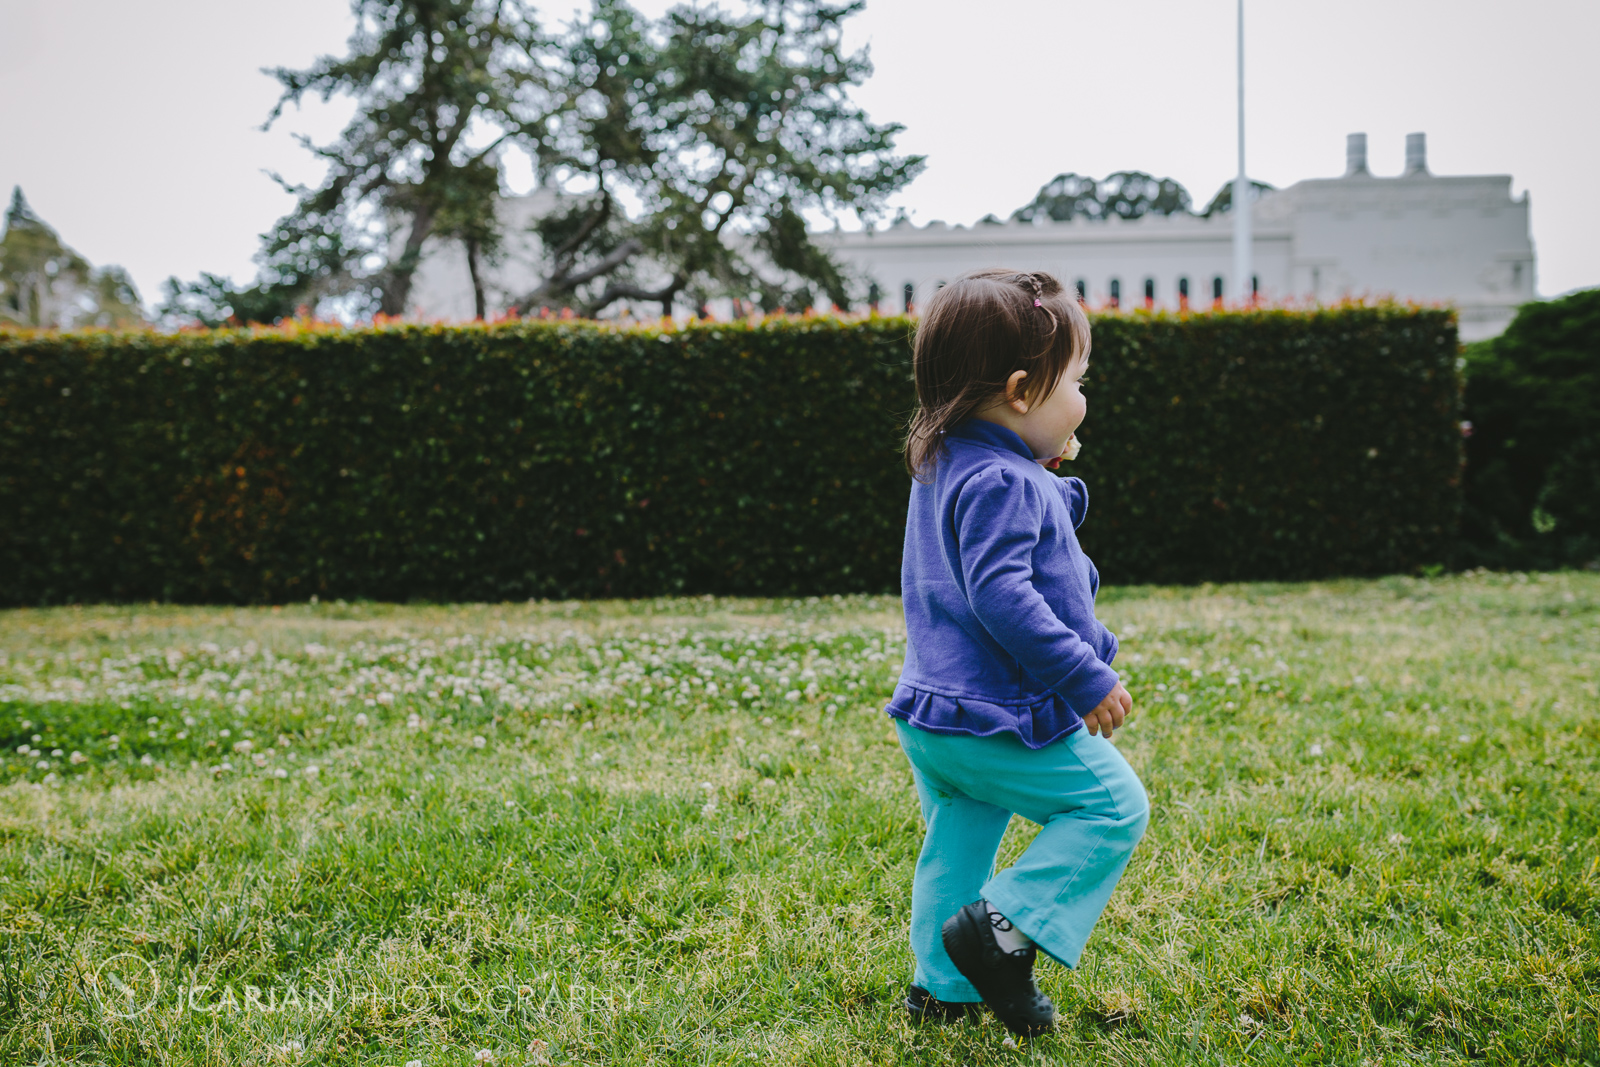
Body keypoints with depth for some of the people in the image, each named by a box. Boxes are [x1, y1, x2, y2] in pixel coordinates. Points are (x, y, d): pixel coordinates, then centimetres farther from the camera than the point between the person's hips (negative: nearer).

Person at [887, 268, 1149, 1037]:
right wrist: (1088, 679, -24)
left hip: (930, 716, 10)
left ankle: (942, 984, 26)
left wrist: (1046, 473, 14)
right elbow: (1000, 593, -28)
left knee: (957, 844, 19)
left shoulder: (943, 469, 13)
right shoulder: (1004, 484, -20)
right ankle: (1006, 923, -5)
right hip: (1001, 718, -10)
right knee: (1113, 806, 2)